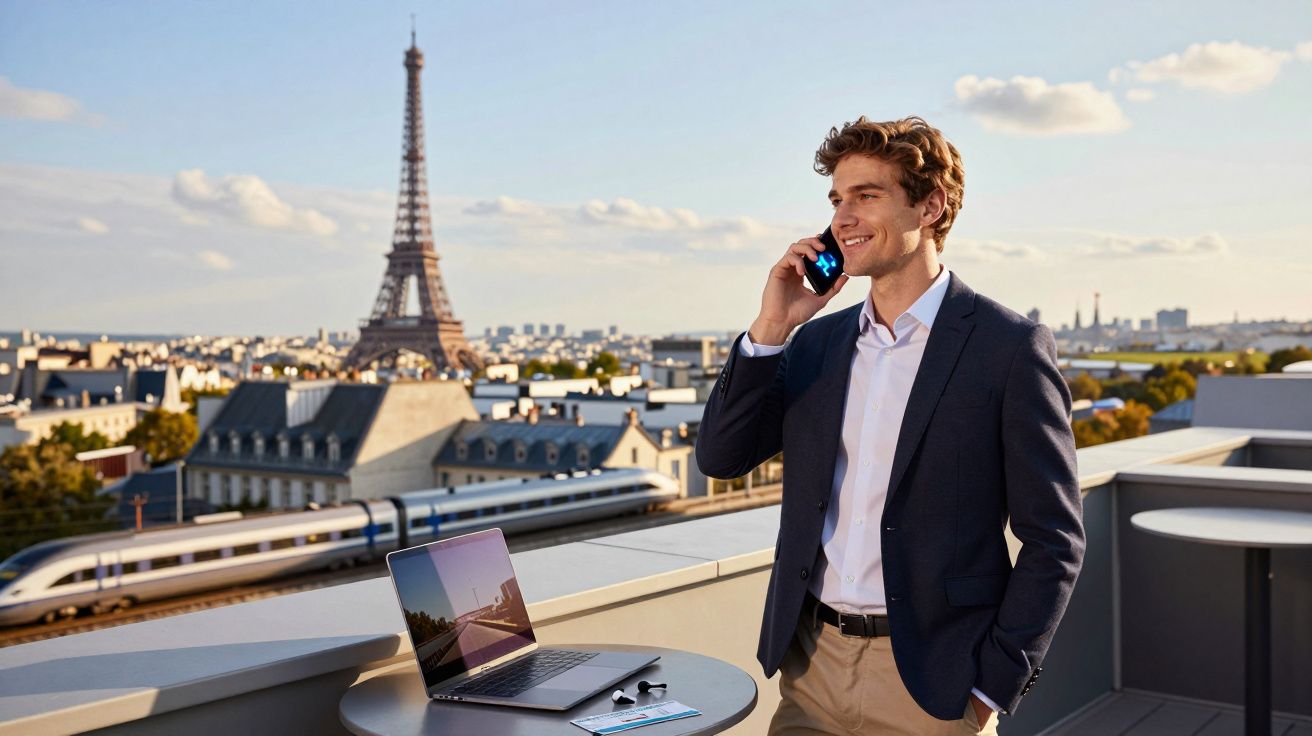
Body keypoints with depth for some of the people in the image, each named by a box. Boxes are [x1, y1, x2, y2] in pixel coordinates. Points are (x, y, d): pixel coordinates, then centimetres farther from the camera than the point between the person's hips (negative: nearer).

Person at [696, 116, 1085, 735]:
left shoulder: (1010, 348, -9)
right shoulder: (816, 342, 7)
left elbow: (1054, 540, -7)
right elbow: (720, 457, 2)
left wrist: (993, 686, -9)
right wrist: (771, 328, -7)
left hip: (929, 681, -4)